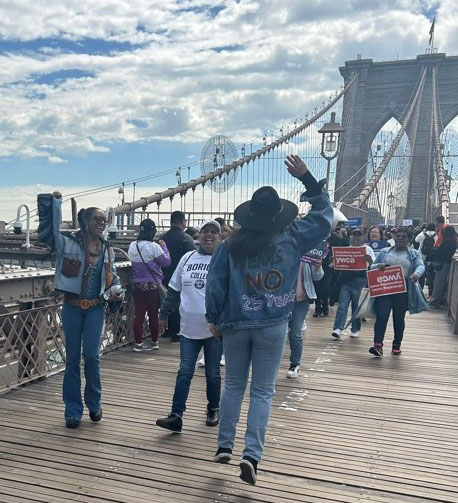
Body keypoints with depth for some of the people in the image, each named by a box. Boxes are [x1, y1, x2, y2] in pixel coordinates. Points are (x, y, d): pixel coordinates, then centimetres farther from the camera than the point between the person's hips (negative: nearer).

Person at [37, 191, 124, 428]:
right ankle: (73, 410, 17)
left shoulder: (107, 250, 4)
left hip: (95, 308, 2)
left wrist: (117, 291, -8)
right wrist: (53, 203, -19)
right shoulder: (68, 244, -6)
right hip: (72, 307, -1)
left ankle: (94, 404, 20)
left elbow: (113, 278, 13)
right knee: (72, 357, 6)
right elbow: (46, 232, -16)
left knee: (91, 356, -2)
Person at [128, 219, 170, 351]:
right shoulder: (154, 247, -15)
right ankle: (154, 342, 21)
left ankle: (138, 343, 10)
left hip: (137, 284, 4)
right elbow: (166, 262, -8)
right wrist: (164, 247, 5)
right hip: (152, 285, -4)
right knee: (153, 314, 9)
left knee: (139, 314, 8)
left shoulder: (132, 246, 2)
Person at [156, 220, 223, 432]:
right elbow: (174, 290, 13)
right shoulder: (187, 258, 7)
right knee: (185, 372, 3)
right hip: (190, 327, 3)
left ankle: (213, 410, 31)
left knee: (212, 373, 11)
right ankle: (176, 415, 8)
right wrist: (164, 314, 13)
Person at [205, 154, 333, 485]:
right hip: (273, 327, -1)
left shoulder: (230, 246, -5)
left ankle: (225, 446, 24)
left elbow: (215, 286, -2)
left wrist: (214, 319, 9)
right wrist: (306, 178, 5)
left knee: (234, 386, 17)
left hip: (236, 325, 2)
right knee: (262, 391, 7)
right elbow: (324, 215, 4)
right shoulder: (292, 238, -8)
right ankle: (252, 455, 1)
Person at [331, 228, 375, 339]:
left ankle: (355, 330, 16)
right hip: (346, 280, 2)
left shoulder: (368, 249, 9)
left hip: (360, 280, -1)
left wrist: (369, 260, -20)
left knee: (357, 306, 4)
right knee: (342, 305, -9)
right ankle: (338, 329, -14)